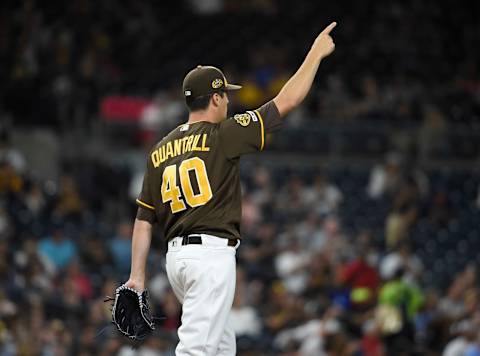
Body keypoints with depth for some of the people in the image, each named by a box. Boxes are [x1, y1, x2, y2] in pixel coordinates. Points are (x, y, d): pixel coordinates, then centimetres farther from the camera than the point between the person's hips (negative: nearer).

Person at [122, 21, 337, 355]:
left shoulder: (160, 151, 13)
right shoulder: (222, 136, -5)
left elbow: (144, 218, 10)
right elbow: (287, 101, -4)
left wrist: (138, 274, 10)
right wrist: (316, 53, 6)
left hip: (176, 255, 8)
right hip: (212, 253, -8)